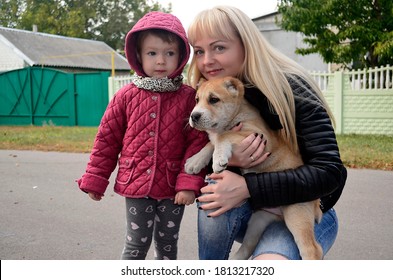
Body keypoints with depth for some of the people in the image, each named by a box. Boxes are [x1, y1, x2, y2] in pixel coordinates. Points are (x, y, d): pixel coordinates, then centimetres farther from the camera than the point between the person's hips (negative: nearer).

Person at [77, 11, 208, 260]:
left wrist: (190, 183, -16)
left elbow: (198, 142, -8)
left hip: (172, 188, 0)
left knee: (168, 244, 18)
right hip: (136, 184, 0)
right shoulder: (126, 96, -3)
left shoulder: (188, 97, -6)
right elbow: (107, 139, 3)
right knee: (137, 244, 9)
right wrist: (95, 180, 5)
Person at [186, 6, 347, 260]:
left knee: (269, 261, -33)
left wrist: (248, 187, -31)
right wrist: (229, 162, -24)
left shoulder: (291, 88, -20)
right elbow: (211, 167, 1)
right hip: (252, 210, 5)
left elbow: (330, 171, -25)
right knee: (215, 198, -27)